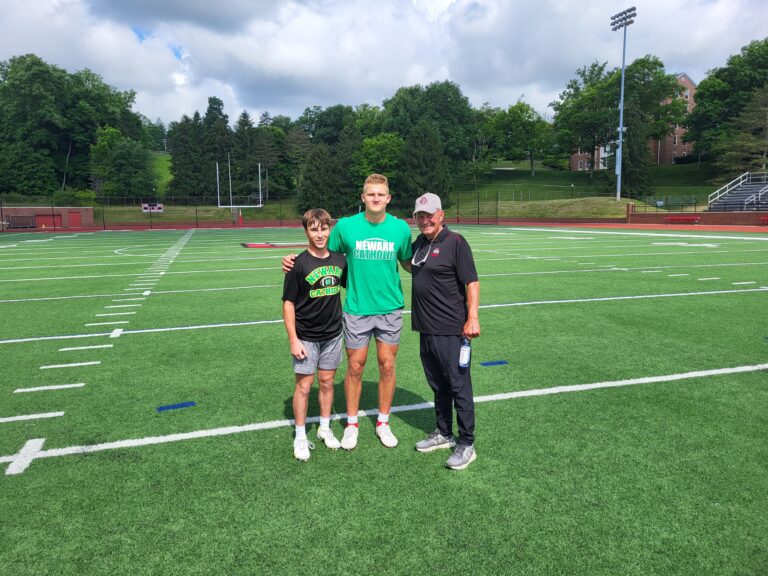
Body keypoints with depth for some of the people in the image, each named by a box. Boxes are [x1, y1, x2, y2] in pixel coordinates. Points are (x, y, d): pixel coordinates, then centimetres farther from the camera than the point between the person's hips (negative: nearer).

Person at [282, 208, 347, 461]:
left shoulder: (339, 260, -2)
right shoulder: (299, 264, -14)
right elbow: (288, 303, -11)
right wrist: (293, 340, -13)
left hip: (332, 334, 4)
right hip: (306, 337, -4)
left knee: (327, 382, 14)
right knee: (304, 386, 4)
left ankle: (325, 428, 33)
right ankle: (300, 436, 21)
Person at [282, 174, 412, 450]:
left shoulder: (401, 227, -2)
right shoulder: (345, 226, -5)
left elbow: (408, 262, 13)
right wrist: (295, 261, -7)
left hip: (390, 308, 1)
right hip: (356, 309, -1)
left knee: (387, 366, 9)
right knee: (355, 367, 7)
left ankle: (383, 422, 28)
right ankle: (351, 423, 27)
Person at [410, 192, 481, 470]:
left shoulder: (455, 242, -10)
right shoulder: (419, 243, 12)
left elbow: (472, 282, -14)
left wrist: (472, 318, -21)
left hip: (450, 330, -8)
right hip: (426, 329, 8)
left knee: (459, 386, 0)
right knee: (438, 385, 18)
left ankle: (466, 445, 11)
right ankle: (444, 434, 33)